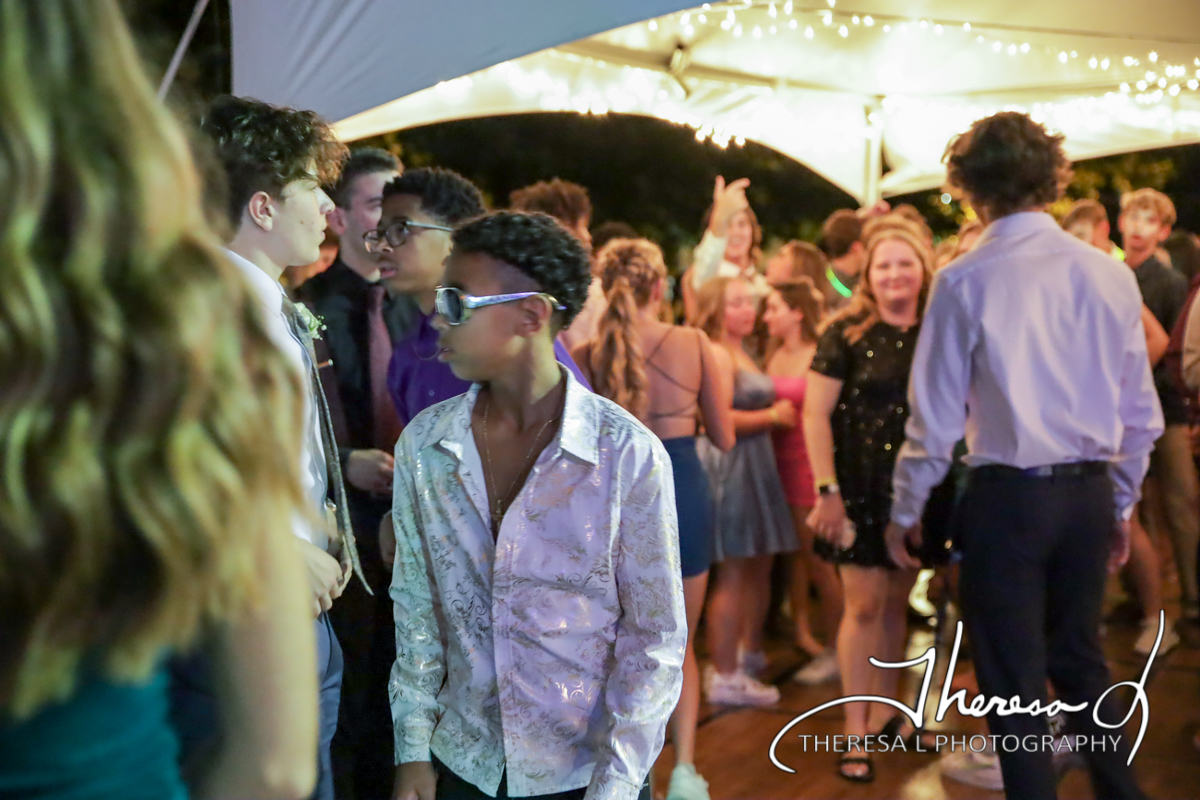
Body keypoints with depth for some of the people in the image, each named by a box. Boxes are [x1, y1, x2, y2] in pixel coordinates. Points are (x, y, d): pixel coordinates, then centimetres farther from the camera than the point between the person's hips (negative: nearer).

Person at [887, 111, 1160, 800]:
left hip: (1007, 496, -4)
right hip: (1089, 492, 5)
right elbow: (1142, 413, 5)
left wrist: (906, 511, 3)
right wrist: (1120, 504, 18)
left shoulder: (966, 280, -12)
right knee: (1081, 660, 22)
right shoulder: (1110, 274, 0)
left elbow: (938, 415, -9)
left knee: (1015, 682, 8)